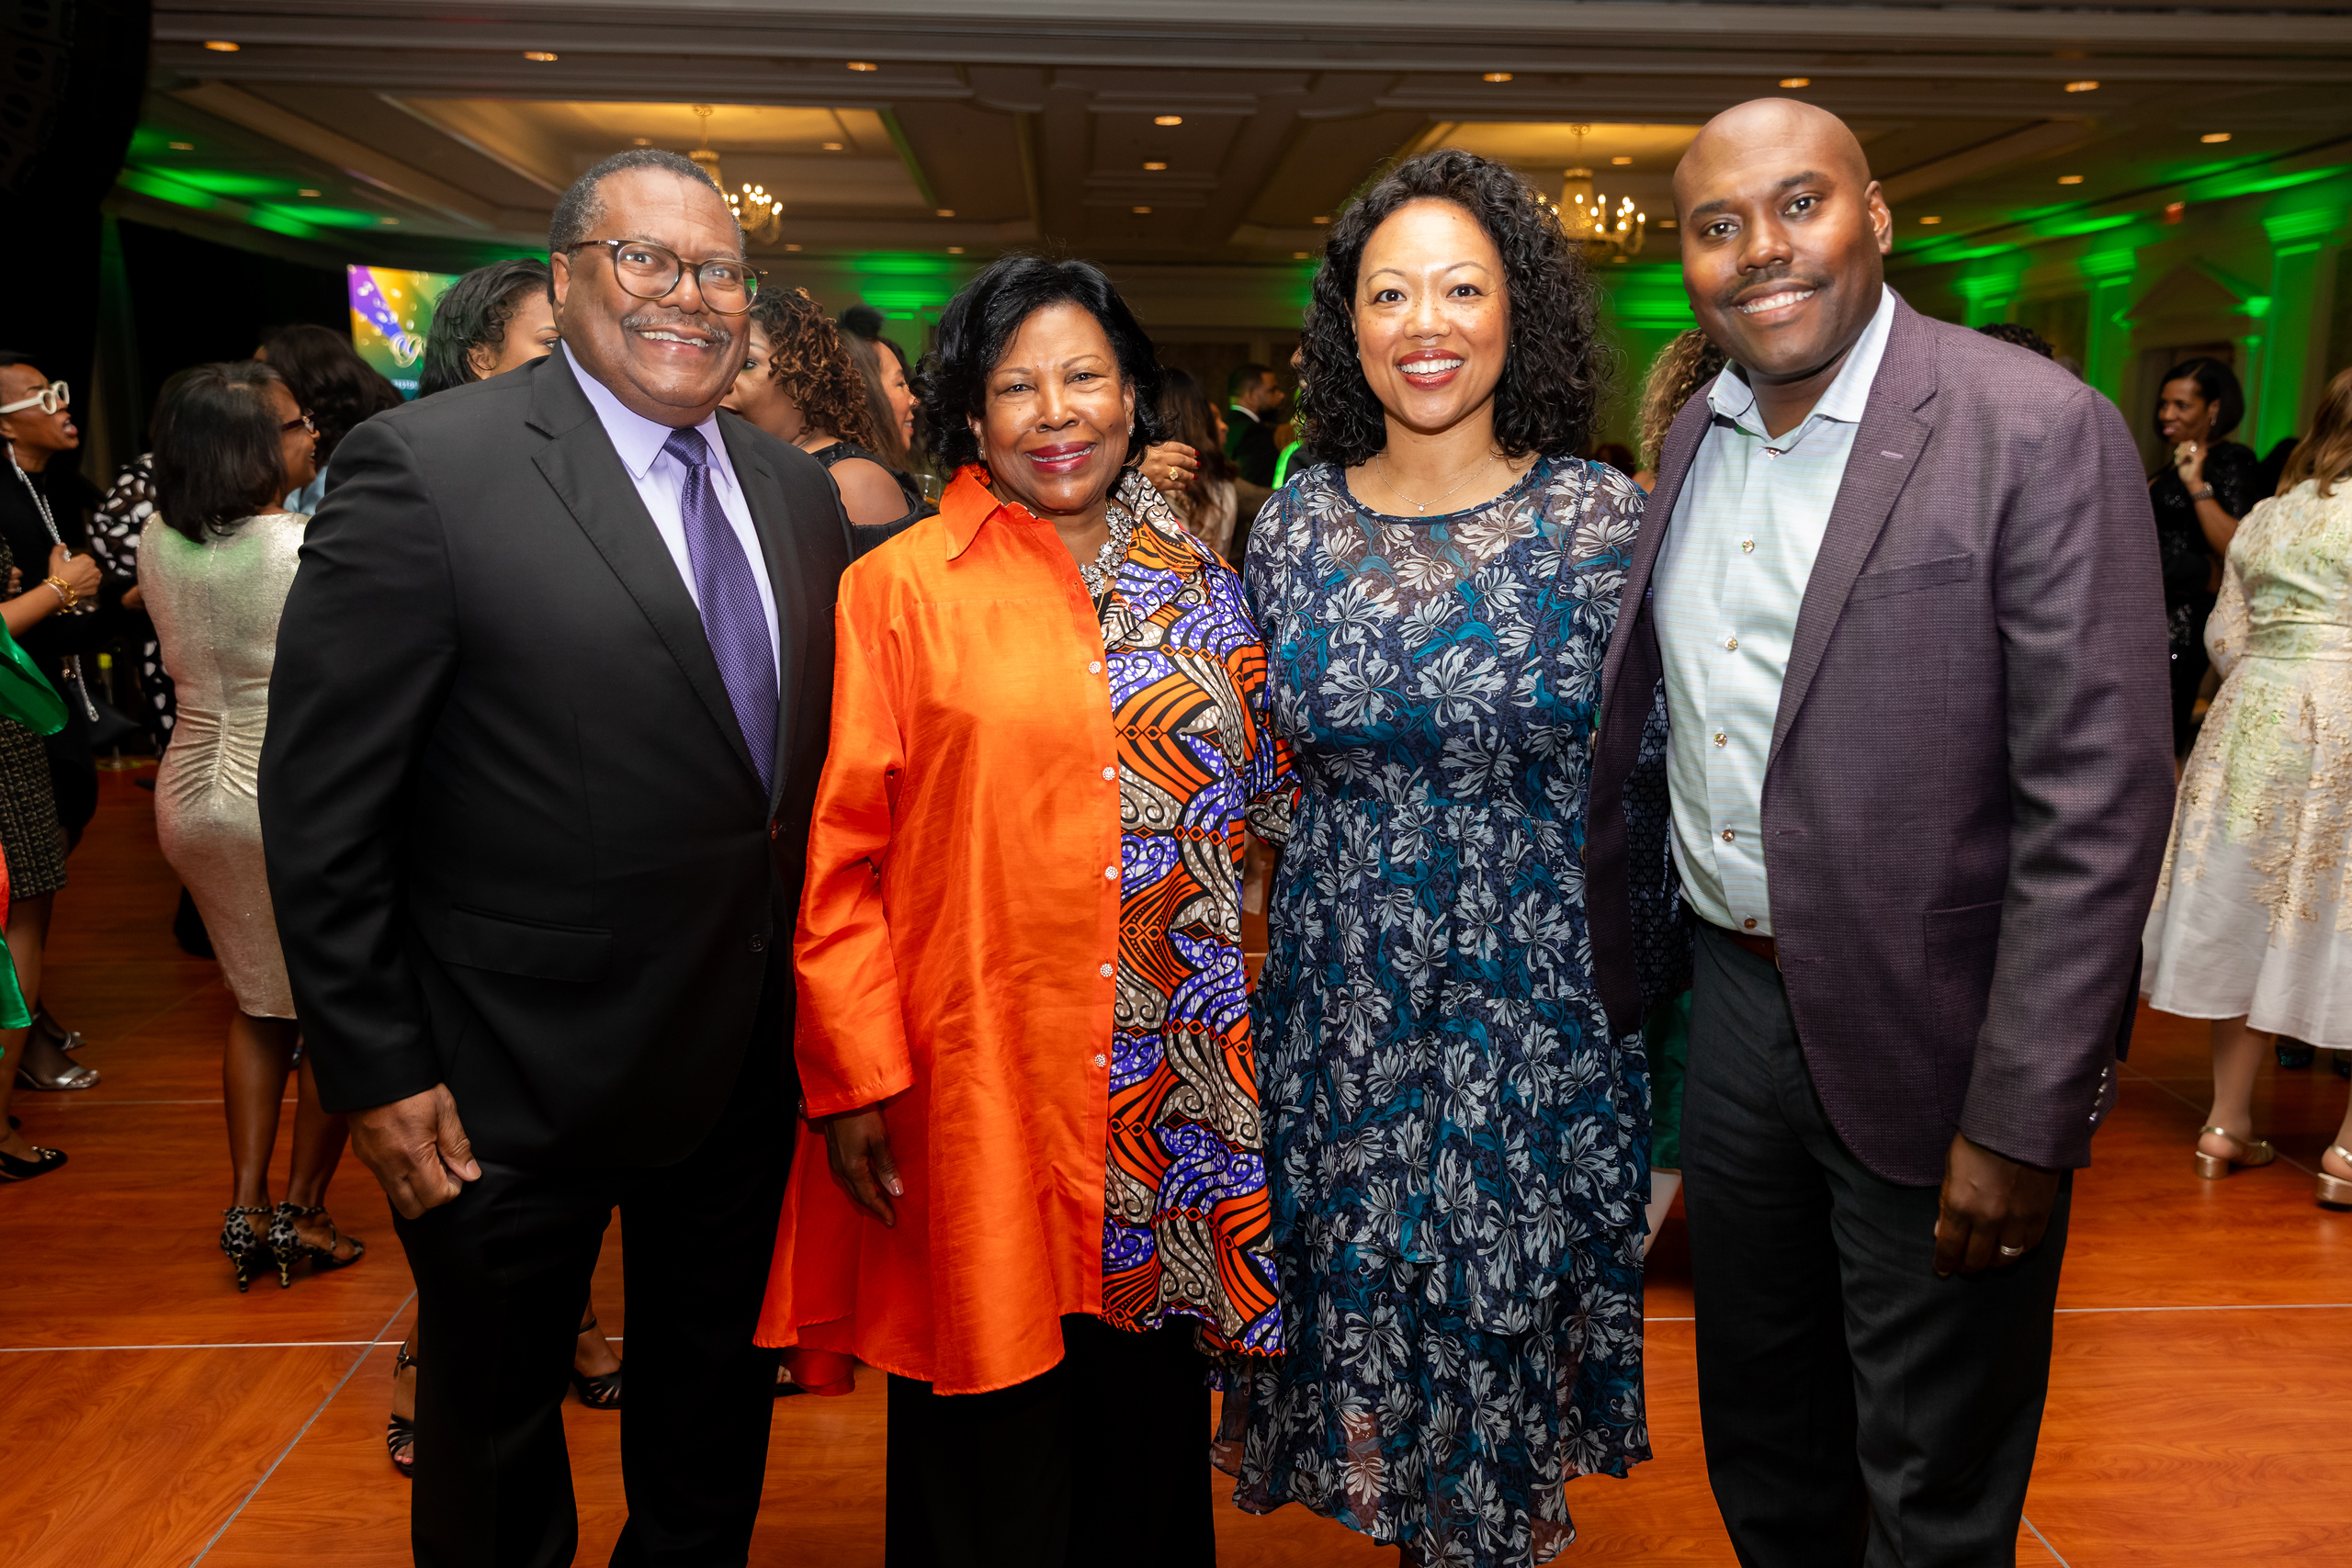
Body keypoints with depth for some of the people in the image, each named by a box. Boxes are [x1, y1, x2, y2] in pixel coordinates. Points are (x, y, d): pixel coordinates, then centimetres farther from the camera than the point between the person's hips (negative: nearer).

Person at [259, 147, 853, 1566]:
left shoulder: (797, 489, 4)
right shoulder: (426, 469, -15)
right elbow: (320, 807, -14)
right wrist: (377, 1074, -13)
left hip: (751, 1060, 5)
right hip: (520, 1081, -5)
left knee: (715, 1416, 25)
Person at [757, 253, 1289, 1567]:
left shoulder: (1199, 584, 9)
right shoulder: (901, 587, -3)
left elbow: (1262, 803, 13)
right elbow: (840, 855, -5)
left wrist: (1253, 1029, 8)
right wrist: (854, 1076, -10)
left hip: (1178, 1087, 4)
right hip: (981, 1078, -3)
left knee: (1150, 1414, 17)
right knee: (990, 1451, 10)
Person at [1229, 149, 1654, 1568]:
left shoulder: (1599, 513, -7)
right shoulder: (1298, 520, 0)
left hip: (1542, 993, -2)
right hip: (1340, 996, 3)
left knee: (1512, 1294, 10)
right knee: (1359, 1292, 14)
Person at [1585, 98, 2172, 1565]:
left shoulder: (2038, 431, -16)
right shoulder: (1695, 438, 5)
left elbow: (2098, 802, -19)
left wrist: (2022, 1123, -19)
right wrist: (1615, 971, 10)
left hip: (1930, 1042, -5)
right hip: (1735, 1001, 6)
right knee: (1758, 1437, 25)